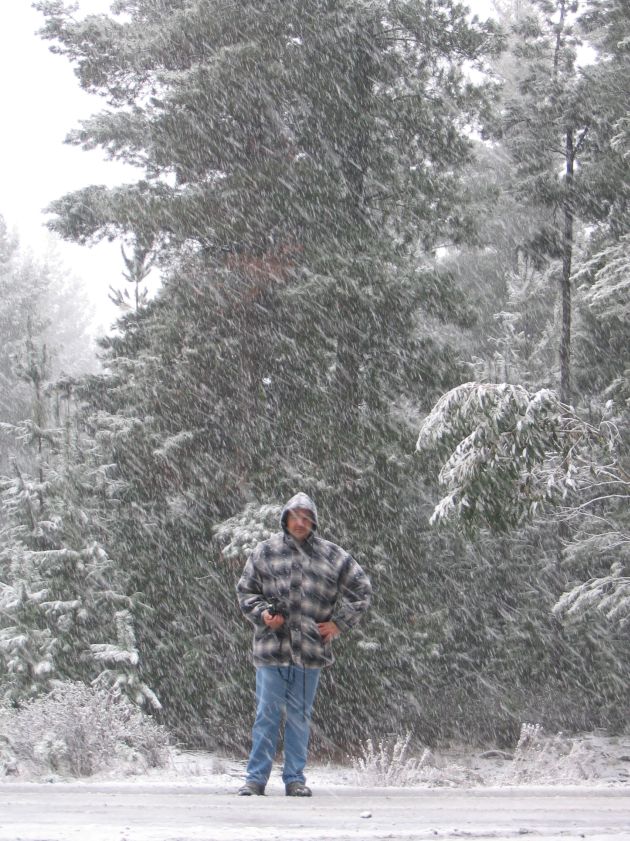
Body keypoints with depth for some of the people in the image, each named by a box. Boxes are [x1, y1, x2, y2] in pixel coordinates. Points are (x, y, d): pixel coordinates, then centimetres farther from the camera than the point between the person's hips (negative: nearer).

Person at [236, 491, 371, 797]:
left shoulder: (332, 556, 6)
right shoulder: (265, 552, 4)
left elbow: (361, 589, 14)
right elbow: (245, 590, 10)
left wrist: (339, 623, 6)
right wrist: (263, 614, -8)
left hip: (311, 649, 1)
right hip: (272, 647, -1)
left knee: (300, 717, 8)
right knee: (267, 714, -1)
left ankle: (295, 778, 15)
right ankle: (256, 777, 6)